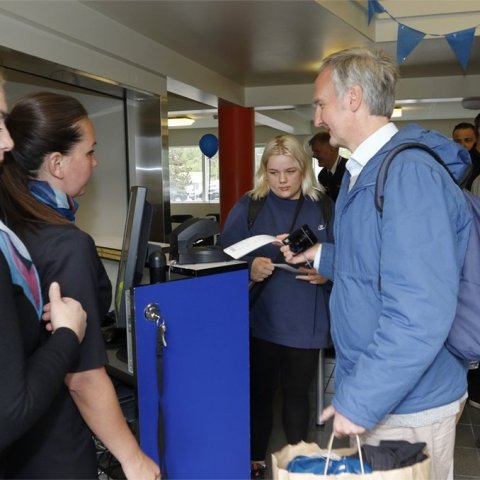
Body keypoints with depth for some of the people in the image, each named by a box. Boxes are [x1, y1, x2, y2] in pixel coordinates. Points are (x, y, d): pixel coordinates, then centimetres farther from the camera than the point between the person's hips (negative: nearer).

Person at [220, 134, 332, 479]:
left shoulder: (324, 207, 0)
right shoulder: (248, 206, -3)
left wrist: (326, 274, -18)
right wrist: (249, 269, -25)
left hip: (306, 321, 1)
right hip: (261, 319, -1)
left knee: (297, 393, 16)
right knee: (260, 392, 11)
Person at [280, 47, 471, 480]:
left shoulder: (409, 173, -24)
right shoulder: (365, 172, 10)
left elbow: (420, 315, -29)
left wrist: (359, 401, -24)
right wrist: (320, 255, 10)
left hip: (407, 406, -9)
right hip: (376, 389, 9)